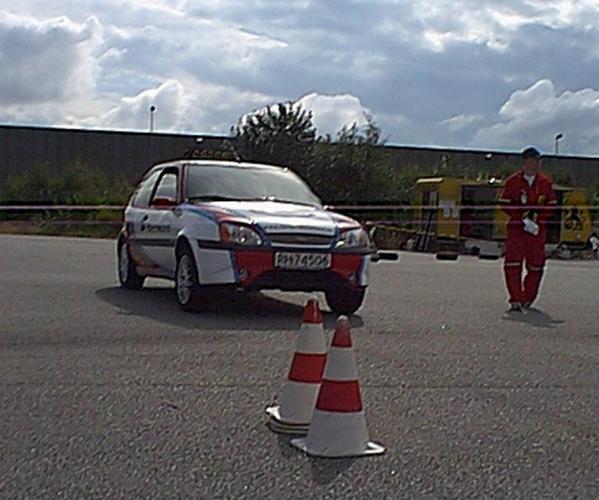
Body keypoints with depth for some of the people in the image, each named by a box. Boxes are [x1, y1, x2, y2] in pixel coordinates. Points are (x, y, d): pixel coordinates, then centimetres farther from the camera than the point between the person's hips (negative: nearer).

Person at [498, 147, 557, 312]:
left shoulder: (545, 183, 6)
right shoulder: (512, 181, 0)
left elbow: (551, 205, 8)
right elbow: (505, 204, -2)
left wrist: (536, 216, -8)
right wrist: (523, 216, -11)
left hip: (538, 228, 2)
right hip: (516, 226, -2)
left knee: (535, 264, 4)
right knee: (513, 263, -10)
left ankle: (528, 298, 18)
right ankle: (516, 300, -6)